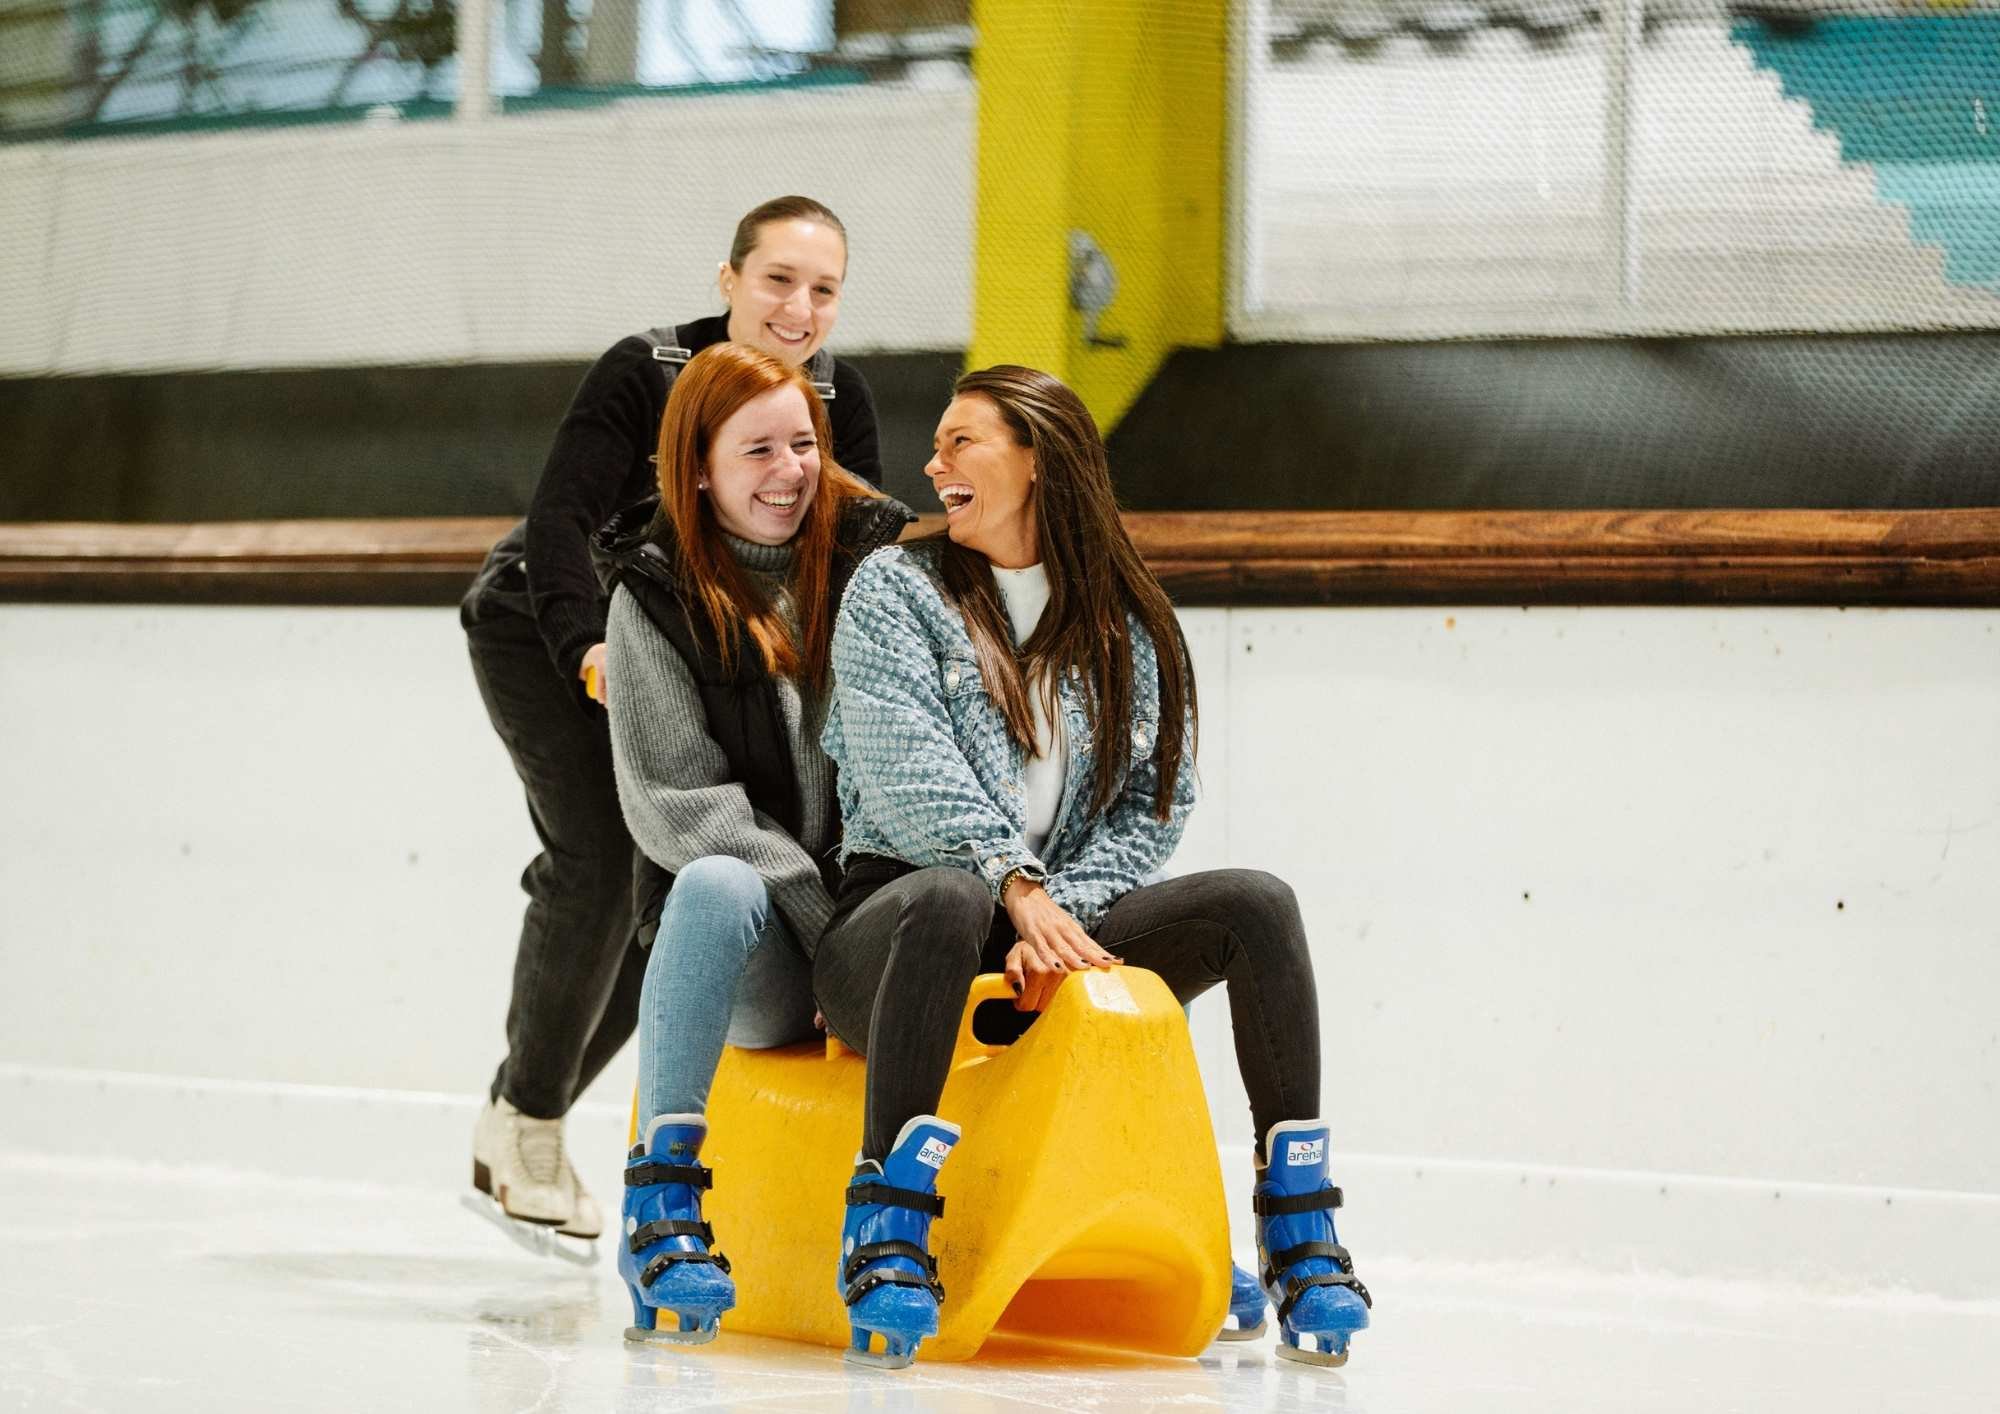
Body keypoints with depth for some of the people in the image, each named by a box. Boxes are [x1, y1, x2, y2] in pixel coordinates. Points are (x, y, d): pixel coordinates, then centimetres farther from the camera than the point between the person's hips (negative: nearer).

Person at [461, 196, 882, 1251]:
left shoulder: (838, 399, -12)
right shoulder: (645, 374, -26)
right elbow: (560, 515, -35)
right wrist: (589, 648, -51)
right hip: (545, 627, -6)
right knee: (603, 856, -21)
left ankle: (525, 1123, 18)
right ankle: (521, 1123, -6)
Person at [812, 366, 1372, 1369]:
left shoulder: (1128, 626, 14)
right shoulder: (897, 587, 6)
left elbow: (1154, 805, 6)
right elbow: (909, 777, -8)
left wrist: (1061, 909, -13)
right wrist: (1017, 887, -22)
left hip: (1063, 929, 3)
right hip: (892, 926, -3)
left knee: (1256, 904, -18)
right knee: (950, 896, -39)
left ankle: (1301, 1235, -19)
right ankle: (886, 1230, -41)